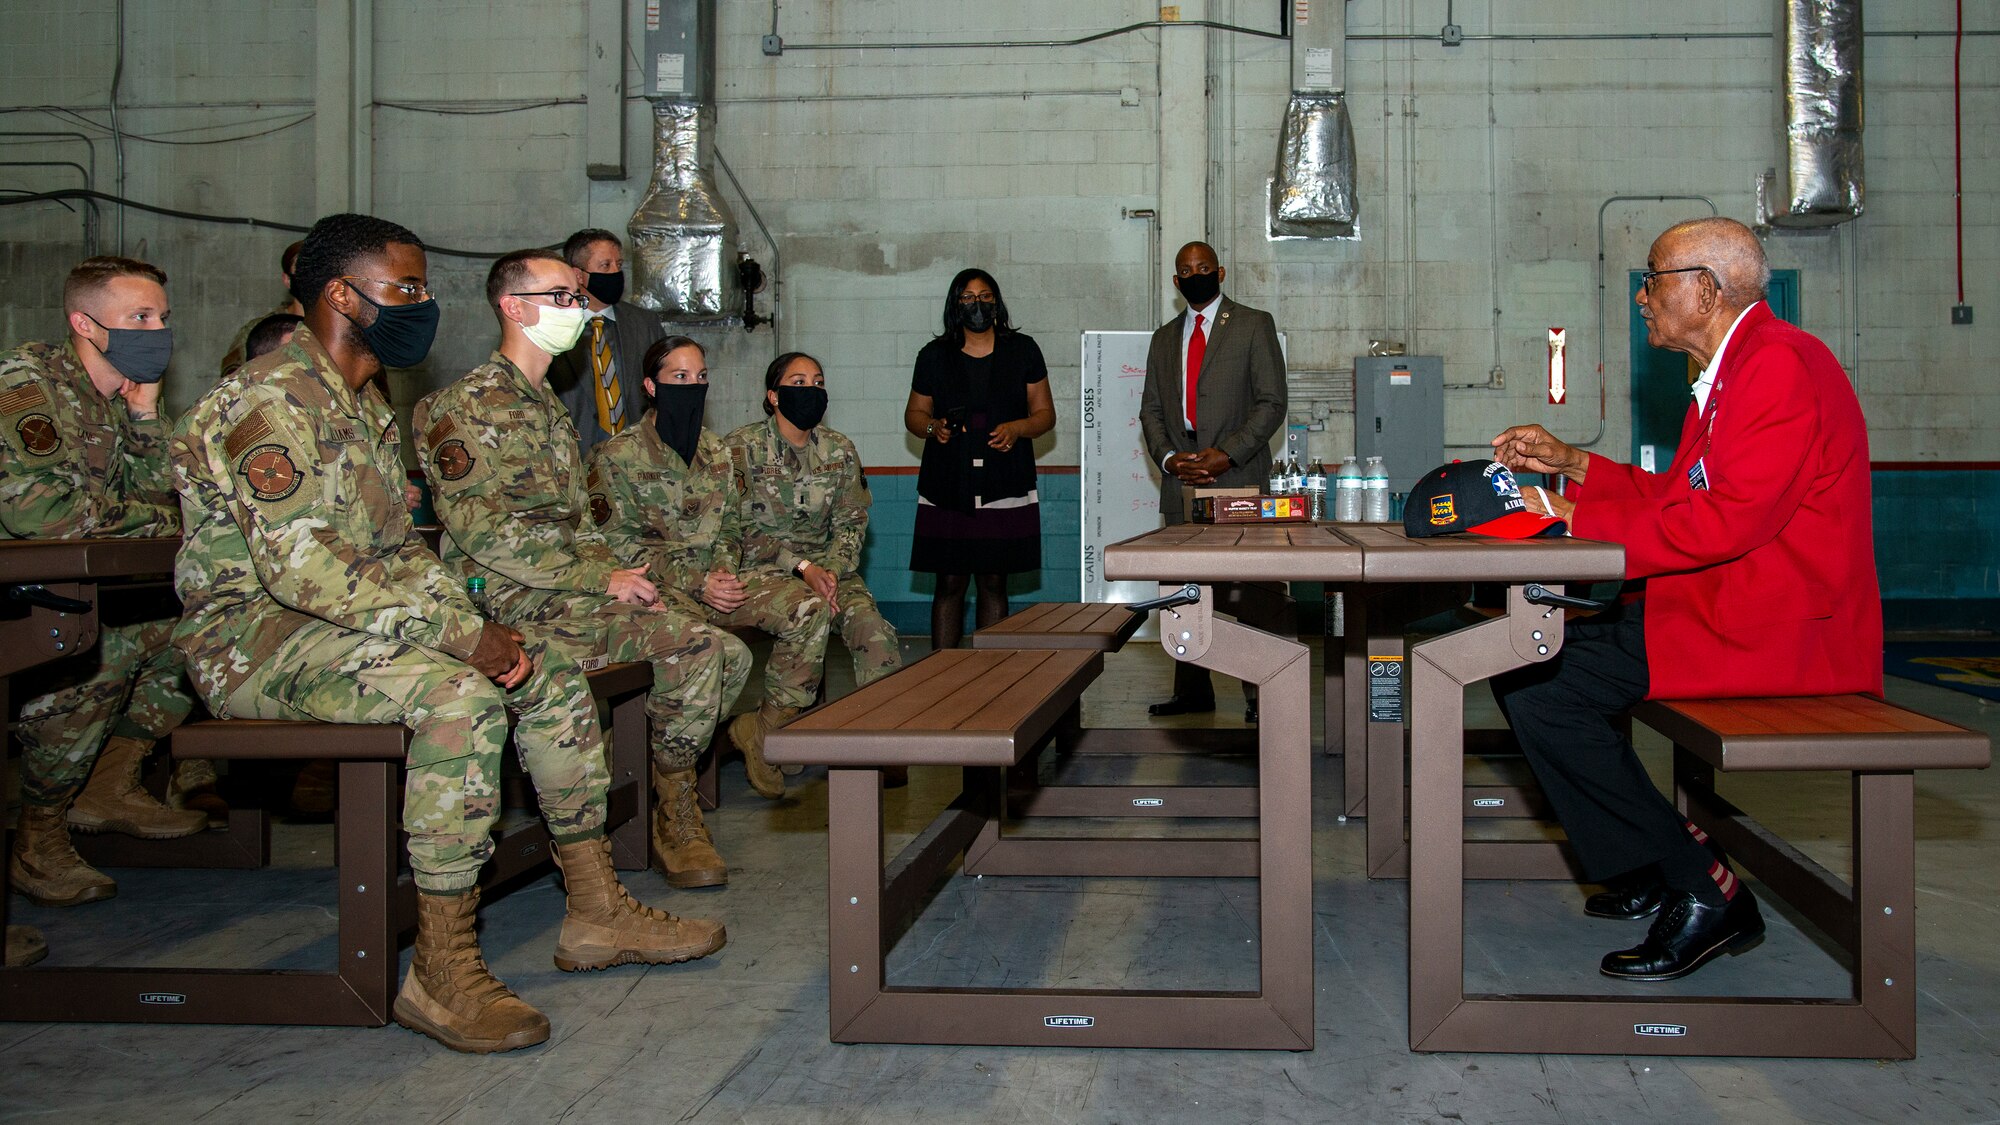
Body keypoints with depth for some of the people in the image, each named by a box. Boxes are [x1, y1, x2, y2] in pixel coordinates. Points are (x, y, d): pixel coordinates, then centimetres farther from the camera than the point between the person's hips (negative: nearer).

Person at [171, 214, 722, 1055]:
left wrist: (473, 620, -2)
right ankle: (442, 972, -26)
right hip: (254, 637, -10)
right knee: (459, 696, -33)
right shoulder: (275, 401, -17)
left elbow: (396, 549, 17)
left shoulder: (364, 404, 16)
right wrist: (459, 633, -26)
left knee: (550, 670, 0)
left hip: (346, 622, 10)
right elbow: (299, 564, -27)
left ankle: (597, 910, 6)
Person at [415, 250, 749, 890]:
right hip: (518, 605, -9)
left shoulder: (549, 409, 23)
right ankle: (673, 811, -3)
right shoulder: (469, 406, -7)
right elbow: (480, 530, -18)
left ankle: (667, 783, 10)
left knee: (731, 656, -4)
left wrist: (622, 576, 4)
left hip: (579, 595, 9)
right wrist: (601, 579, -17)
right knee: (699, 651, -22)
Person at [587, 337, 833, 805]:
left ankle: (764, 730, -7)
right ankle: (676, 797, -32)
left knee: (810, 608, -20)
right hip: (657, 588, -5)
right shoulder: (616, 457, -1)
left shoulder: (717, 452, 16)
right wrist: (695, 583, -16)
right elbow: (620, 544, -7)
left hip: (718, 578, 5)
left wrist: (725, 571, -7)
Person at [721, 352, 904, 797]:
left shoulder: (839, 450, 8)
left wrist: (831, 570, -14)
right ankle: (761, 731, -19)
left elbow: (851, 523, 6)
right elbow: (742, 530, -9)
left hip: (826, 564, 4)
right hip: (760, 567, -4)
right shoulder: (740, 448, -5)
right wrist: (801, 567, -20)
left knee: (872, 627, -25)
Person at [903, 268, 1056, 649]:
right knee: (949, 582, -1)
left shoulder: (1023, 350, 8)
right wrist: (933, 427, -8)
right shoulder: (934, 355, 8)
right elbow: (914, 414, 14)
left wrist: (1017, 428, -12)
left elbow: (1045, 414, 9)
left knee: (993, 583, 3)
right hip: (947, 487, 0)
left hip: (1005, 488, 0)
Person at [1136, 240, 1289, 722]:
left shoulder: (1254, 325, 4)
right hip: (1180, 482, 5)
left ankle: (1261, 694, -3)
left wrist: (1227, 454, -13)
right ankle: (1192, 691, 14)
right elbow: (1151, 408, 16)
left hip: (1237, 479, -5)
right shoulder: (1164, 338, 19)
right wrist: (1168, 458, -3)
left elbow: (1272, 402, -3)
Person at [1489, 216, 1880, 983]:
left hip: (1775, 631, -11)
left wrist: (1573, 517, -18)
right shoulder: (1732, 370, 18)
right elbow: (1679, 497, 21)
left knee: (1537, 681, -19)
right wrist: (1570, 464, 16)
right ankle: (1652, 871, 14)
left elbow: (1727, 520, -25)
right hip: (1720, 607, 11)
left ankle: (1703, 890, -7)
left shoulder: (1781, 364, -16)